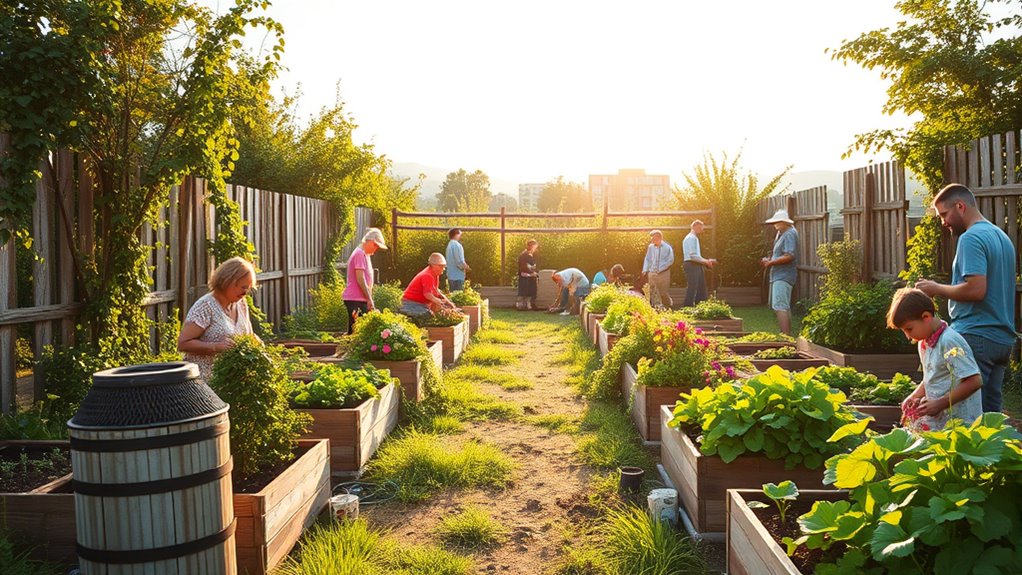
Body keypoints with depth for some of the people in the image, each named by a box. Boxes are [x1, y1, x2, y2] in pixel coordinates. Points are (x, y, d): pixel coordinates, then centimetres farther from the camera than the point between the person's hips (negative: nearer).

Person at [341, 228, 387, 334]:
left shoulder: (365, 255, 20)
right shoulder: (360, 254, -11)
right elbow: (360, 279, -17)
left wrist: (369, 299, 18)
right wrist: (369, 299, -17)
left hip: (361, 299, 10)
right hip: (356, 300, -10)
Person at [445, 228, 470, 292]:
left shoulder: (450, 245, 14)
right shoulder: (457, 245, -15)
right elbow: (459, 262, -20)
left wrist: (464, 266, 15)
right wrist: (467, 267, -2)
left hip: (451, 276, 9)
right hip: (457, 277, -9)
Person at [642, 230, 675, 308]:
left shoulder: (667, 247, -6)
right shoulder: (650, 247, 6)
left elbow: (670, 260, -9)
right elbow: (647, 259, 13)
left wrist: (660, 269, -14)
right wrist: (645, 270, 2)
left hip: (663, 273, -3)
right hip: (652, 273, 4)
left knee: (663, 292, 4)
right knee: (651, 291, 3)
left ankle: (668, 304, 27)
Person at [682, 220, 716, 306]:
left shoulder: (695, 238, 20)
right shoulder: (691, 238, -12)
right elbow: (693, 256, -20)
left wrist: (707, 262, 13)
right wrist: (706, 261, -13)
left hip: (697, 266, 10)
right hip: (691, 266, -10)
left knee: (701, 289, 10)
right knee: (691, 289, -10)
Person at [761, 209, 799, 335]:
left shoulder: (790, 234, -14)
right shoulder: (782, 234, 17)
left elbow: (789, 256, -24)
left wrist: (771, 262, -16)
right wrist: (769, 260, 7)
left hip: (783, 276, -11)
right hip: (779, 276, 11)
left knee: (780, 307, -16)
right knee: (785, 307, 15)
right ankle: (787, 335, 22)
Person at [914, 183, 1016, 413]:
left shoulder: (971, 238, -12)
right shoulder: (1002, 237, 18)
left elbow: (976, 289, -22)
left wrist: (937, 289, -8)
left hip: (975, 336, -9)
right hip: (1003, 338, 9)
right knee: (991, 411, 12)